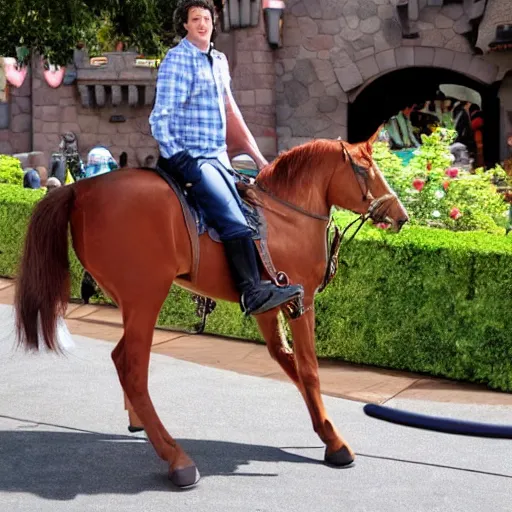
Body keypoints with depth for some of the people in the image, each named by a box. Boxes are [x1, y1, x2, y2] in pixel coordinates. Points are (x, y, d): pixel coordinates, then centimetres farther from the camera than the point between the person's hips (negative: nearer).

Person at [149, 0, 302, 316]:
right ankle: (253, 293, -25)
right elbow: (160, 119, -12)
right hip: (190, 158, -9)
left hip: (218, 157, 9)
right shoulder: (177, 61, -8)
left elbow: (230, 111, 20)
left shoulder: (219, 60, 15)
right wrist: (177, 157, -19)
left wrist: (258, 157, 18)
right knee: (233, 220, -21)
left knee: (250, 215, 3)